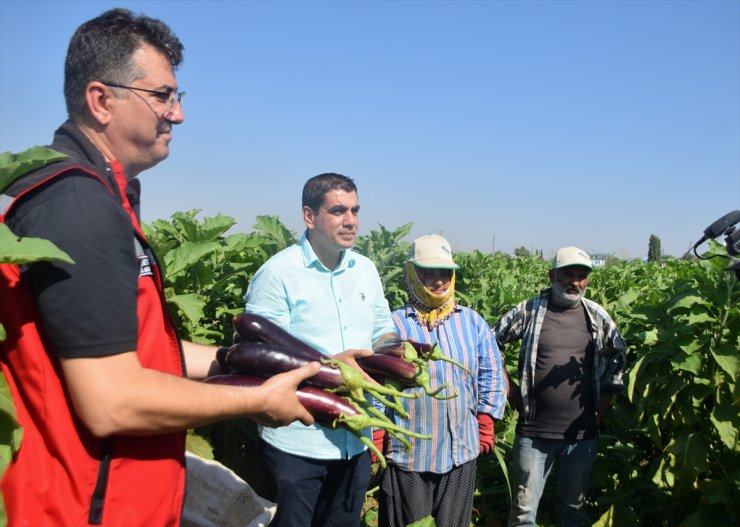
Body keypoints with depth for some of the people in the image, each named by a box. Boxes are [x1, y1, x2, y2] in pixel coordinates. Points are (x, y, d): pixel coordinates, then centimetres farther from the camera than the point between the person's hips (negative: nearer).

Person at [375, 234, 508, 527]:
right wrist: (375, 439, -5)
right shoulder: (393, 324, -6)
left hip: (461, 453, 3)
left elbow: (491, 375, 9)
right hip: (406, 454, -2)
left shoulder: (473, 322, 5)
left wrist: (485, 425, 4)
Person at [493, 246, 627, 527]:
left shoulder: (598, 317, 2)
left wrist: (604, 401, 8)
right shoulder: (529, 311, -5)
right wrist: (508, 387, -1)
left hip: (582, 434, 2)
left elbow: (618, 355, 16)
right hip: (533, 432, -2)